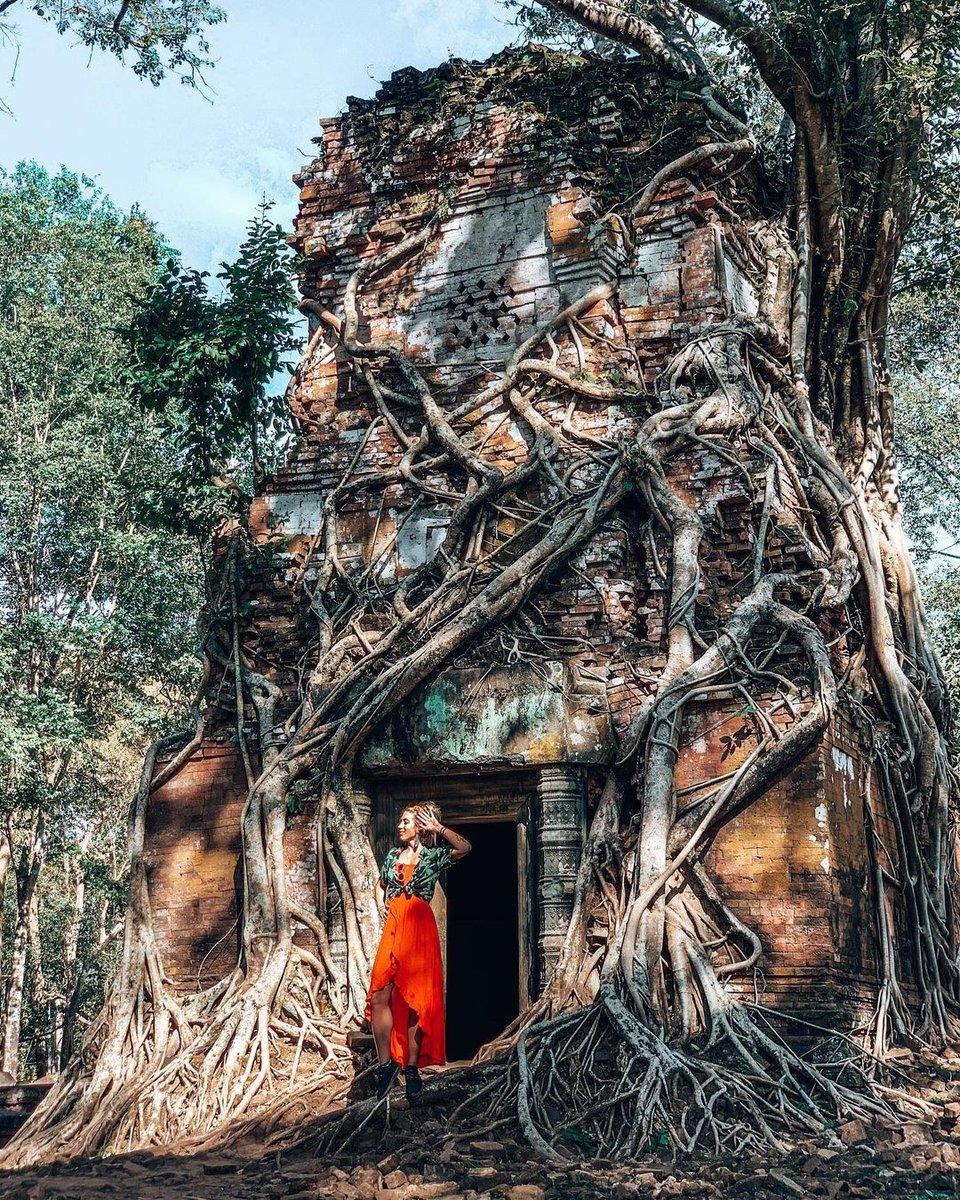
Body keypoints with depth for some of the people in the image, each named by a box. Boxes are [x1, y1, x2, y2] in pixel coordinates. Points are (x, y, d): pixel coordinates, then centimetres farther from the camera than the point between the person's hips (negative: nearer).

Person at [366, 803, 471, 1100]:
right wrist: (384, 906, 13)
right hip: (393, 927, 4)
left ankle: (412, 1068, 3)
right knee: (380, 997, -8)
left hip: (419, 928, -4)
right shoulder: (393, 855, 17)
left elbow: (465, 847, -13)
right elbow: (380, 886, 31)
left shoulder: (433, 856, 3)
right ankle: (385, 1064, 1)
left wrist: (438, 828, -10)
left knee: (416, 998, -2)